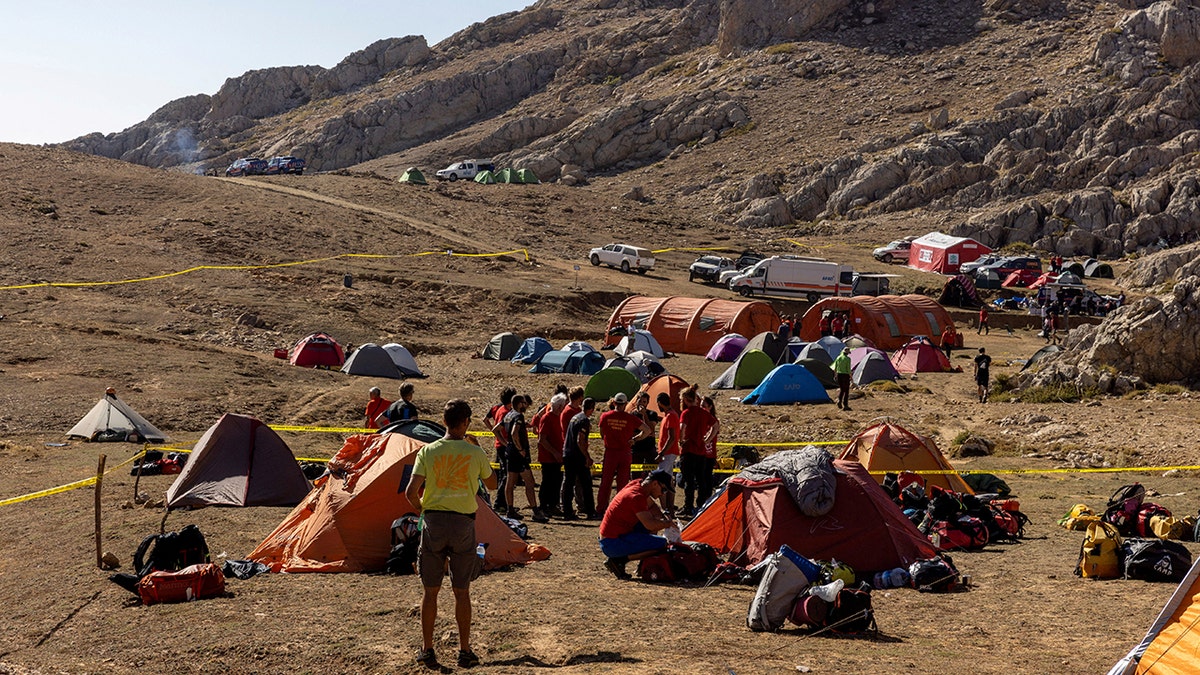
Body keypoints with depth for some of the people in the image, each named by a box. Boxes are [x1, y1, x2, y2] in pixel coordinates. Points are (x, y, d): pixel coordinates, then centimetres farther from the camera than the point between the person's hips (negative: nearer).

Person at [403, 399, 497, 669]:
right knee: (462, 591, 8)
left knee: (430, 590, 10)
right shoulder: (475, 453, -3)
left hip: (434, 522, 1)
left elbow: (411, 491, -8)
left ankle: (427, 651, 15)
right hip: (463, 524, 0)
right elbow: (492, 484, 13)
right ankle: (465, 652, 13)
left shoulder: (428, 451, -3)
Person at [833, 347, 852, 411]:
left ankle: (839, 400, -6)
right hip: (845, 375, -5)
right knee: (846, 390, 4)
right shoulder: (847, 358, -12)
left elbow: (835, 368, 11)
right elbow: (848, 369, -15)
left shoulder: (838, 358, 7)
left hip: (839, 374, 5)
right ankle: (845, 405, 5)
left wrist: (835, 375, 21)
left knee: (841, 389, 18)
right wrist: (851, 377, -7)